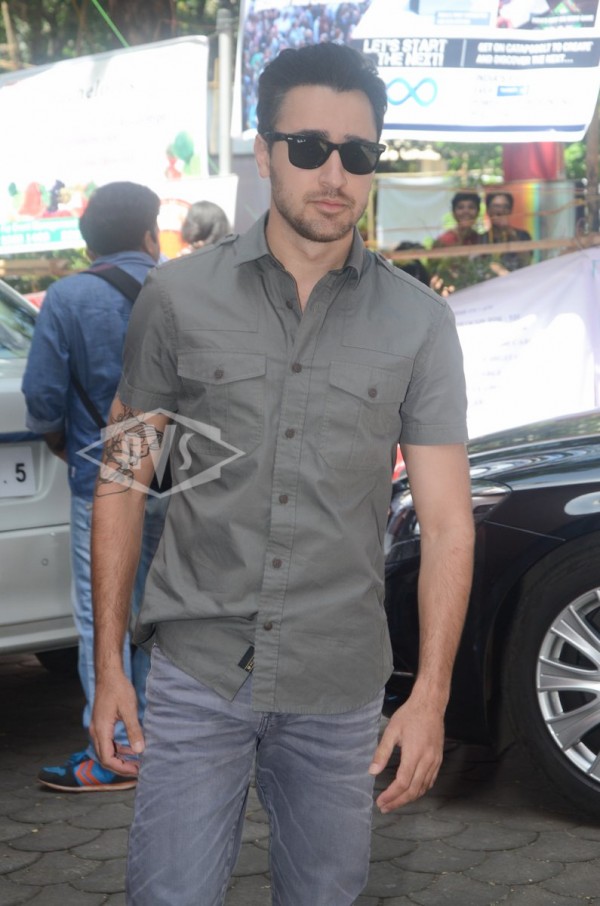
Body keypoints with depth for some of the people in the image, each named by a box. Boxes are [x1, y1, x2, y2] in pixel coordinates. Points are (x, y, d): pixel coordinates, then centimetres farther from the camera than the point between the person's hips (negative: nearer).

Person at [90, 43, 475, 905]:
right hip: (195, 673, -1)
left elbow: (447, 523, -1)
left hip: (338, 689, 1)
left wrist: (430, 697, -8)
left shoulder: (419, 323, -2)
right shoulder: (179, 296, -2)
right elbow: (122, 483, 3)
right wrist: (108, 666, 0)